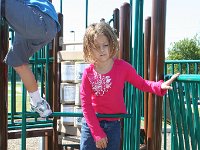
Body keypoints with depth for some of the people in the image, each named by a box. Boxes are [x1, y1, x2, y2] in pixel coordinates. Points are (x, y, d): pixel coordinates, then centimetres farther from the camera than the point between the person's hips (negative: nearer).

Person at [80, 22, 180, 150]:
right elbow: (86, 105, -10)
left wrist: (160, 86, -19)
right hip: (91, 124, -1)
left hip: (114, 124, 1)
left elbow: (141, 83, 1)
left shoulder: (122, 67, -10)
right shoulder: (88, 73, -13)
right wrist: (97, 133, -13)